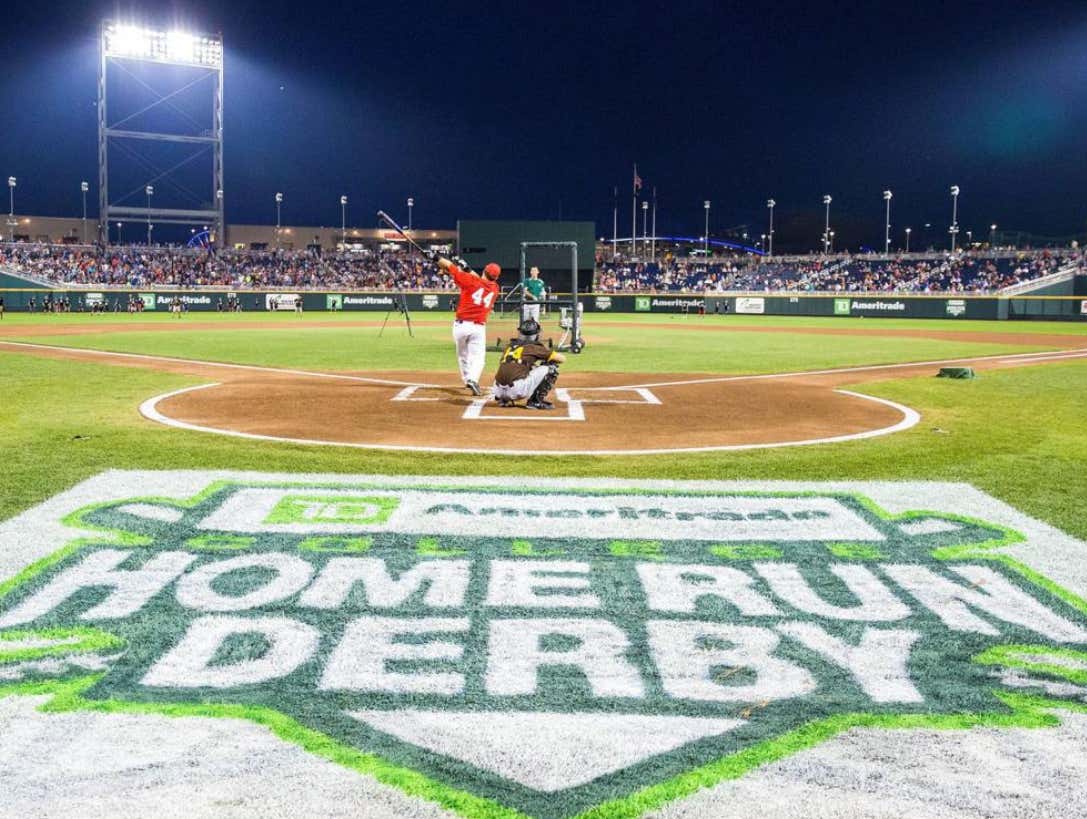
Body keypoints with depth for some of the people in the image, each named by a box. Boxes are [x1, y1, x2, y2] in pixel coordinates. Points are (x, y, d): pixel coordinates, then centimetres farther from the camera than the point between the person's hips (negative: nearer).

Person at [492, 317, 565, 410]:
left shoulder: (510, 346, 21)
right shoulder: (534, 347, 6)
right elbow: (562, 358, 9)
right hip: (518, 391, -6)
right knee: (551, 367, 5)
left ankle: (503, 400, 19)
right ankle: (536, 400, 2)